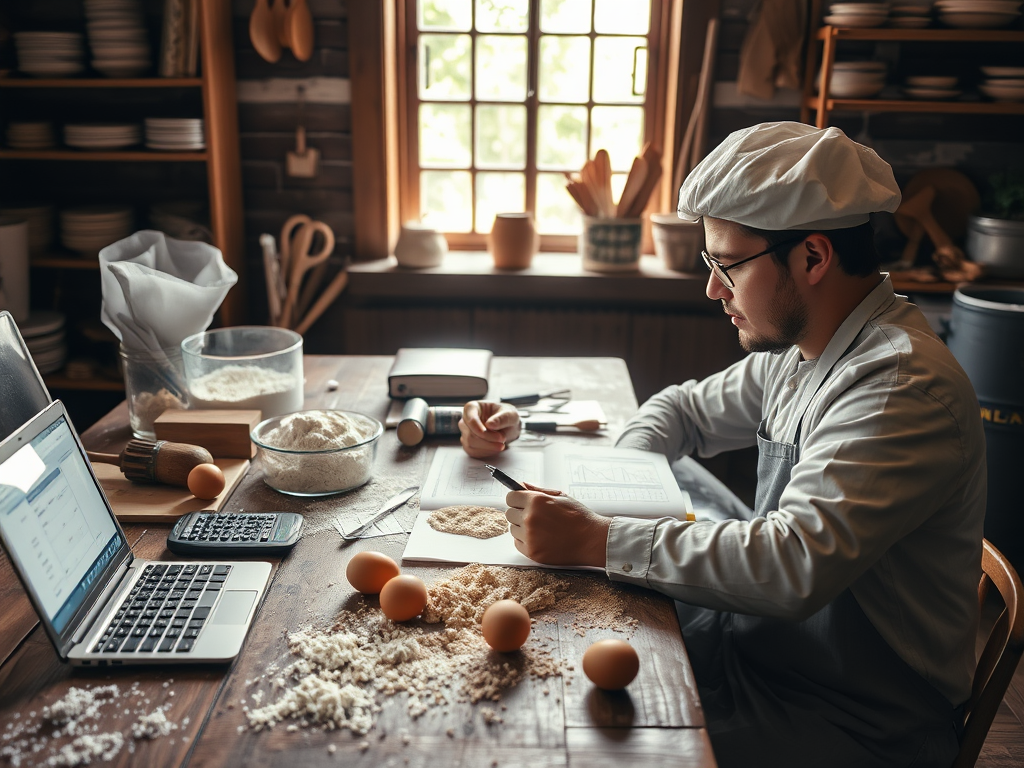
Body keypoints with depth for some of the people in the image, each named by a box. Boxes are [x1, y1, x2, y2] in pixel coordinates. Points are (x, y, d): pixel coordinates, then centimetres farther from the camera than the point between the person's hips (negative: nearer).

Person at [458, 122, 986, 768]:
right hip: (765, 639, 8)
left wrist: (598, 540, -32)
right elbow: (686, 410, 17)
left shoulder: (902, 385, -26)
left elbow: (798, 565, -37)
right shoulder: (796, 349, 2)